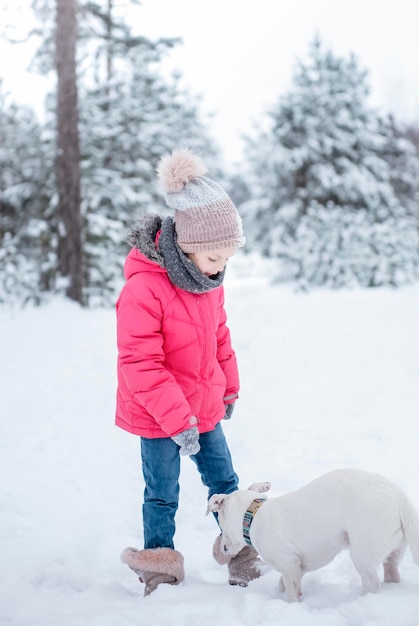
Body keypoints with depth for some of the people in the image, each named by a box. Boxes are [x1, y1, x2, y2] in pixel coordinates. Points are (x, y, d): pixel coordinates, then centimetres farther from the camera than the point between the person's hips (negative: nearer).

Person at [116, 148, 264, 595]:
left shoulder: (209, 279, -2)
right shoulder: (143, 288, -27)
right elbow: (139, 363, -26)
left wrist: (229, 387, 19)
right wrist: (177, 420, -24)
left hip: (203, 406, 6)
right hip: (158, 415, -6)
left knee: (224, 480, 15)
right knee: (162, 495, 7)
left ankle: (239, 549, 33)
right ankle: (159, 569, 25)